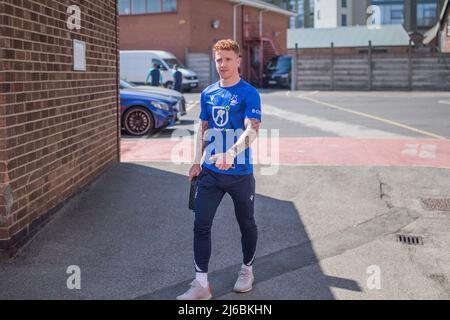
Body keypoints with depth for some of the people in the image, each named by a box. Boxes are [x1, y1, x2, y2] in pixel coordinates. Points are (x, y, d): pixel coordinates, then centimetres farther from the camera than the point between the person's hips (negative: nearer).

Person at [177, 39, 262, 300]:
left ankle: (248, 270, 35)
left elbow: (252, 130, -22)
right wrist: (197, 162, 12)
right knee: (201, 225, -1)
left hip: (240, 173, -4)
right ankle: (201, 284, 6)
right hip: (210, 172, 4)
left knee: (246, 224, 13)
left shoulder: (249, 93, -10)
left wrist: (231, 154, -39)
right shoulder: (208, 93, 7)